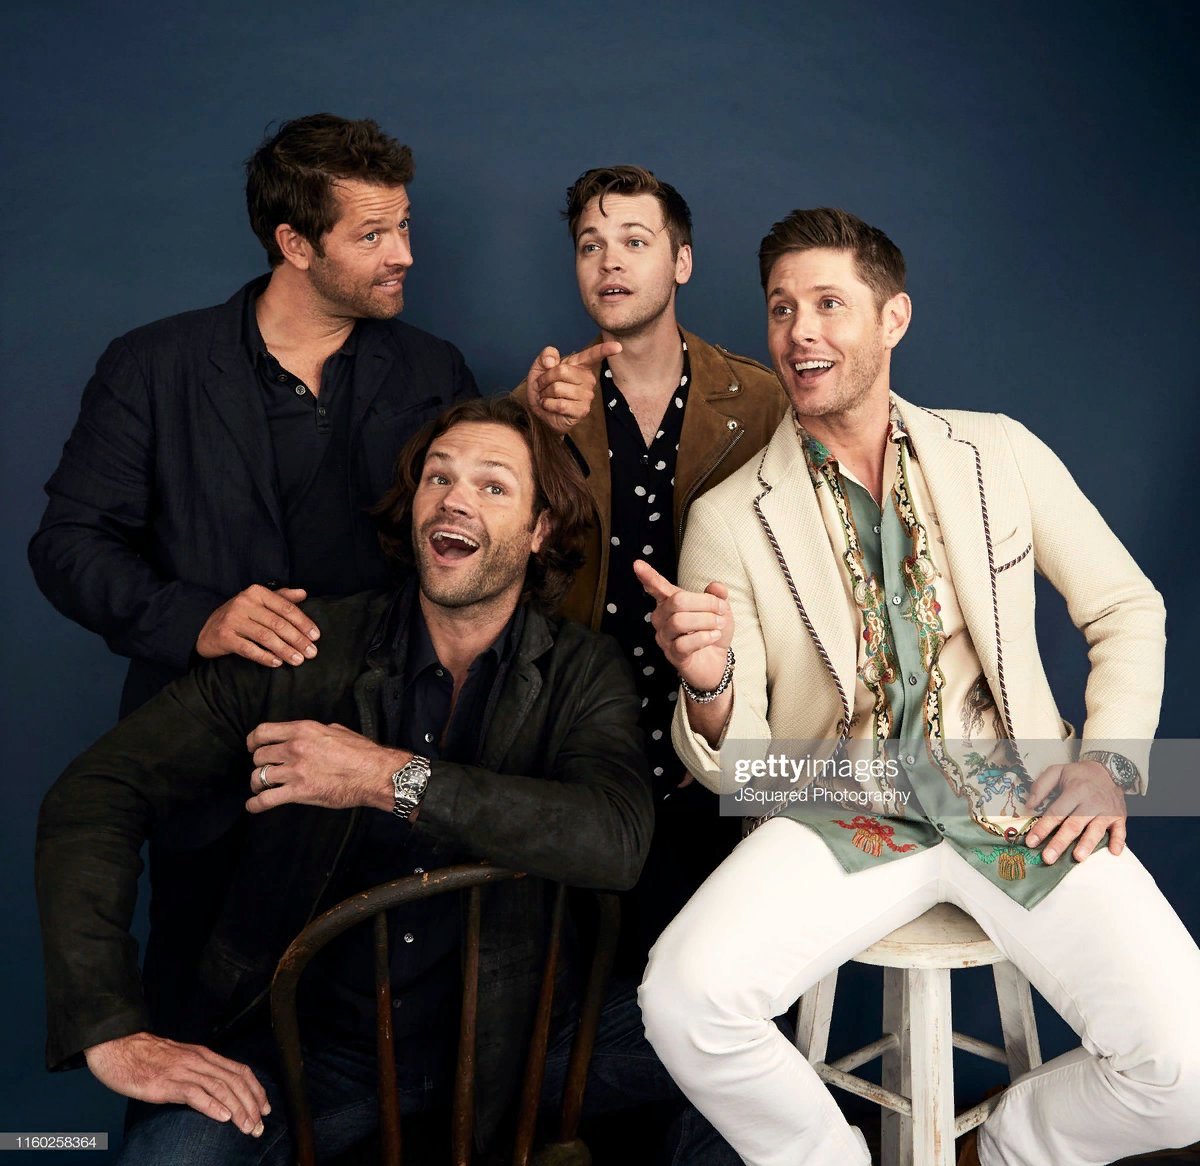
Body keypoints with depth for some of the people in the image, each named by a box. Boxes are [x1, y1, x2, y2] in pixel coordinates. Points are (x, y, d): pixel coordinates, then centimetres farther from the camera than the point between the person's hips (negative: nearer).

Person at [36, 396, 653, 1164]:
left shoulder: (581, 673, -1)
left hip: (479, 1051, 3)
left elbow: (616, 840, -21)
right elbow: (96, 793, -7)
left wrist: (394, 778, -24)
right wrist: (112, 1030, -17)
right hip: (285, 1037, -2)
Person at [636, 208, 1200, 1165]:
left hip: (1018, 801, 1)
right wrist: (709, 687, -24)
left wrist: (1111, 760, -1)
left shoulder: (999, 452, 6)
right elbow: (730, 764, 0)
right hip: (843, 811, -1)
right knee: (686, 996, -26)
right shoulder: (730, 518, 0)